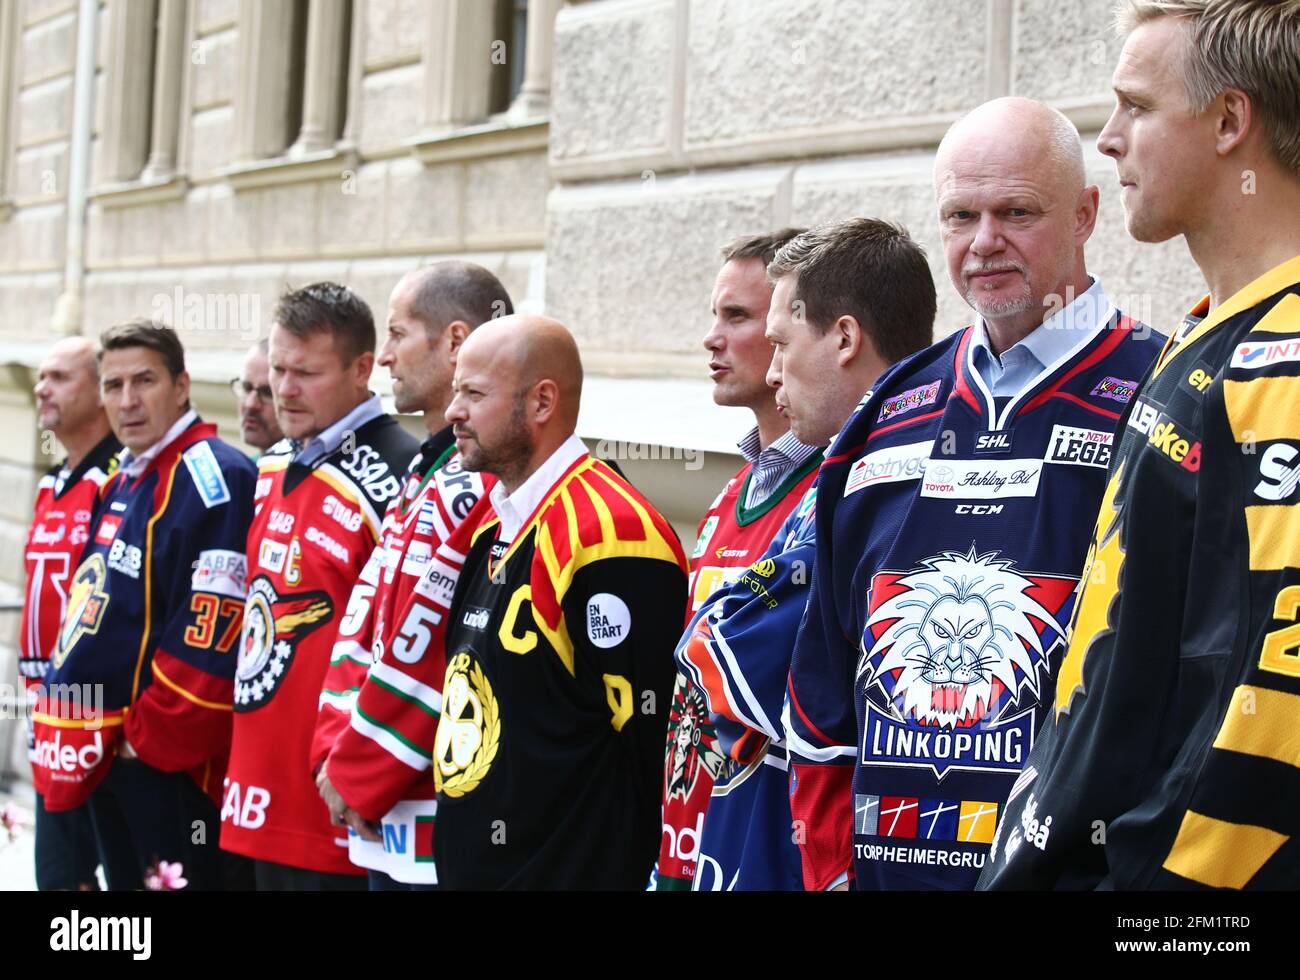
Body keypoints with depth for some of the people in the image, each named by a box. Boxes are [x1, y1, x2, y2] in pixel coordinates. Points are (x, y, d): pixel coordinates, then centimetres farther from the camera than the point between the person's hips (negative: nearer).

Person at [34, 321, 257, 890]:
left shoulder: (216, 478, -16)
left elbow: (211, 634, -22)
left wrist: (154, 735, -17)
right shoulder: (119, 487, 15)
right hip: (106, 753, 10)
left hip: (171, 760, -10)